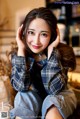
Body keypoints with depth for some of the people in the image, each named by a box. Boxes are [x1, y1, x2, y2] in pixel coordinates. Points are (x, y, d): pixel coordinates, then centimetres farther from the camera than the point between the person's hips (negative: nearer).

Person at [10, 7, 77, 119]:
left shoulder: (62, 52, -21)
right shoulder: (18, 54, -15)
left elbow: (53, 89, -28)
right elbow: (20, 86, -27)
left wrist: (51, 50, -32)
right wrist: (21, 49, -28)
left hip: (59, 96, -2)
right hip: (33, 100, 3)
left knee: (51, 105, -34)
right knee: (23, 96, -29)